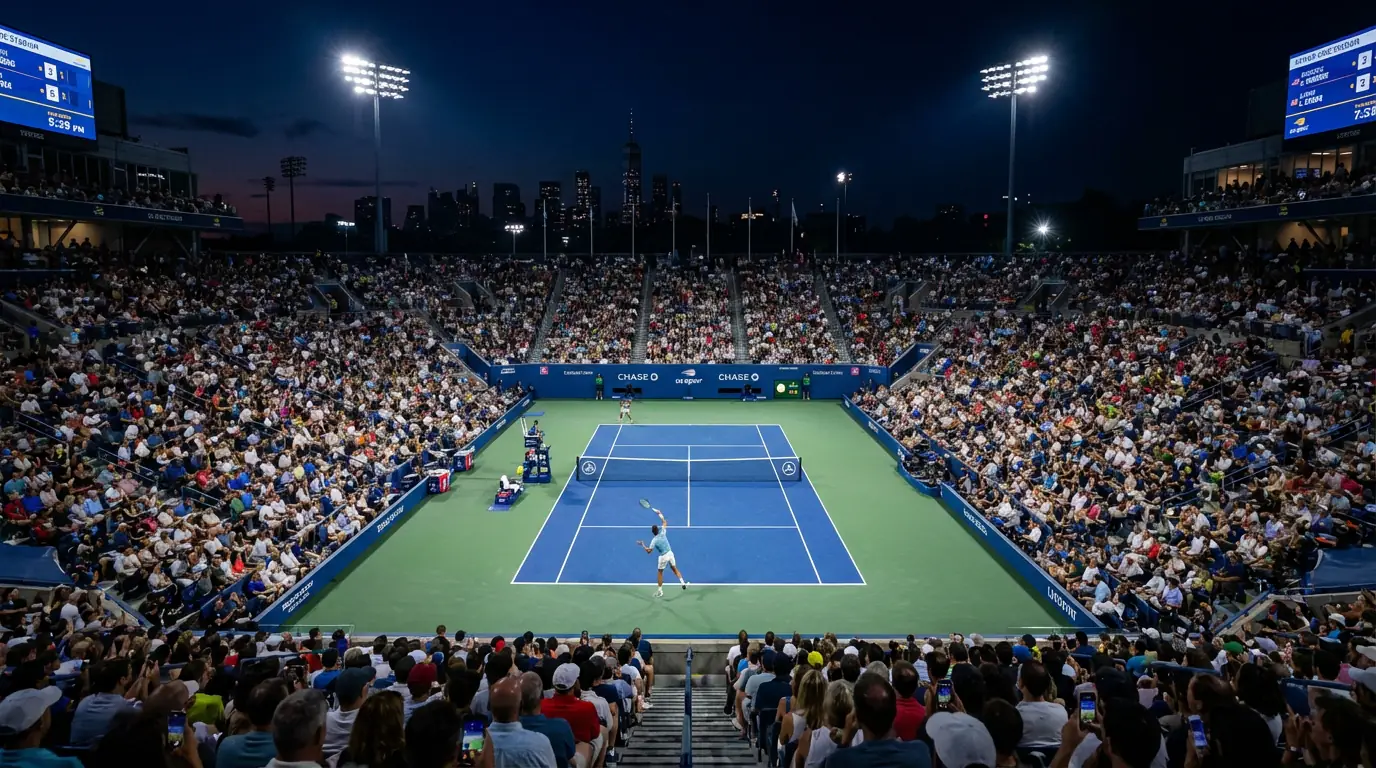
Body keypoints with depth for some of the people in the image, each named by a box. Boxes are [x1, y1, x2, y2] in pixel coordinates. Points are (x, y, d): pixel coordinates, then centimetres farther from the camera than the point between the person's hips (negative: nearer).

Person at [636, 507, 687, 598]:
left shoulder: (654, 540, -15)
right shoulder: (663, 533, -7)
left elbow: (649, 551, -14)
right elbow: (664, 522, 7)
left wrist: (643, 545, -1)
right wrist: (660, 514, 13)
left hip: (663, 557, -4)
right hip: (670, 553, 4)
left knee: (660, 572, 12)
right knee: (674, 568, 20)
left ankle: (660, 591, 13)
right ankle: (683, 583, 13)